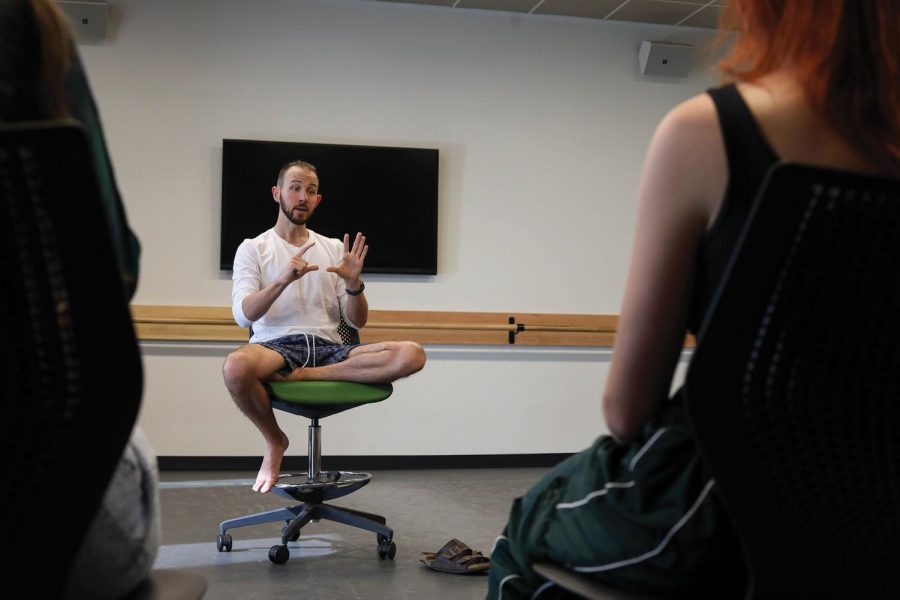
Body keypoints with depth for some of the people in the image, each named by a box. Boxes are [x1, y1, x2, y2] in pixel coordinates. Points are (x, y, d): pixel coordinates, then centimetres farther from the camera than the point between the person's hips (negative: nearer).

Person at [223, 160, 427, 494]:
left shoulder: (334, 249, 17)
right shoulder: (253, 248, 8)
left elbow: (357, 322, 11)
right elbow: (243, 315, -9)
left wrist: (354, 284, -10)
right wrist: (283, 280, -25)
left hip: (328, 348, 3)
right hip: (277, 346, -3)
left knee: (412, 355, -23)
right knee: (236, 367, -41)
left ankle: (304, 377, -22)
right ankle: (274, 440, -10)